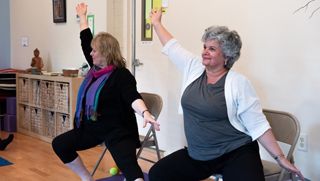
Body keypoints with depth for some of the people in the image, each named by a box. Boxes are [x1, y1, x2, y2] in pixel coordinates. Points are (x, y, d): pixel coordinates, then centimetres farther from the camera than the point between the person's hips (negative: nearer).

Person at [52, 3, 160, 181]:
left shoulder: (122, 75, -18)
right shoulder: (96, 68, 4)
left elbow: (133, 96, -36)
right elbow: (86, 41, 16)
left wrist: (145, 113, -56)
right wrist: (83, 16, 24)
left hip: (118, 131, -9)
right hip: (92, 128, 9)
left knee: (129, 165, -28)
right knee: (60, 144, 12)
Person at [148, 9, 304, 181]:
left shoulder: (238, 83, -11)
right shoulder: (194, 67, 4)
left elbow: (258, 125, -10)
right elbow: (172, 46, 18)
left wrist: (280, 158, -12)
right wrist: (156, 23, 27)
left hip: (236, 154, -5)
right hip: (197, 155, 6)